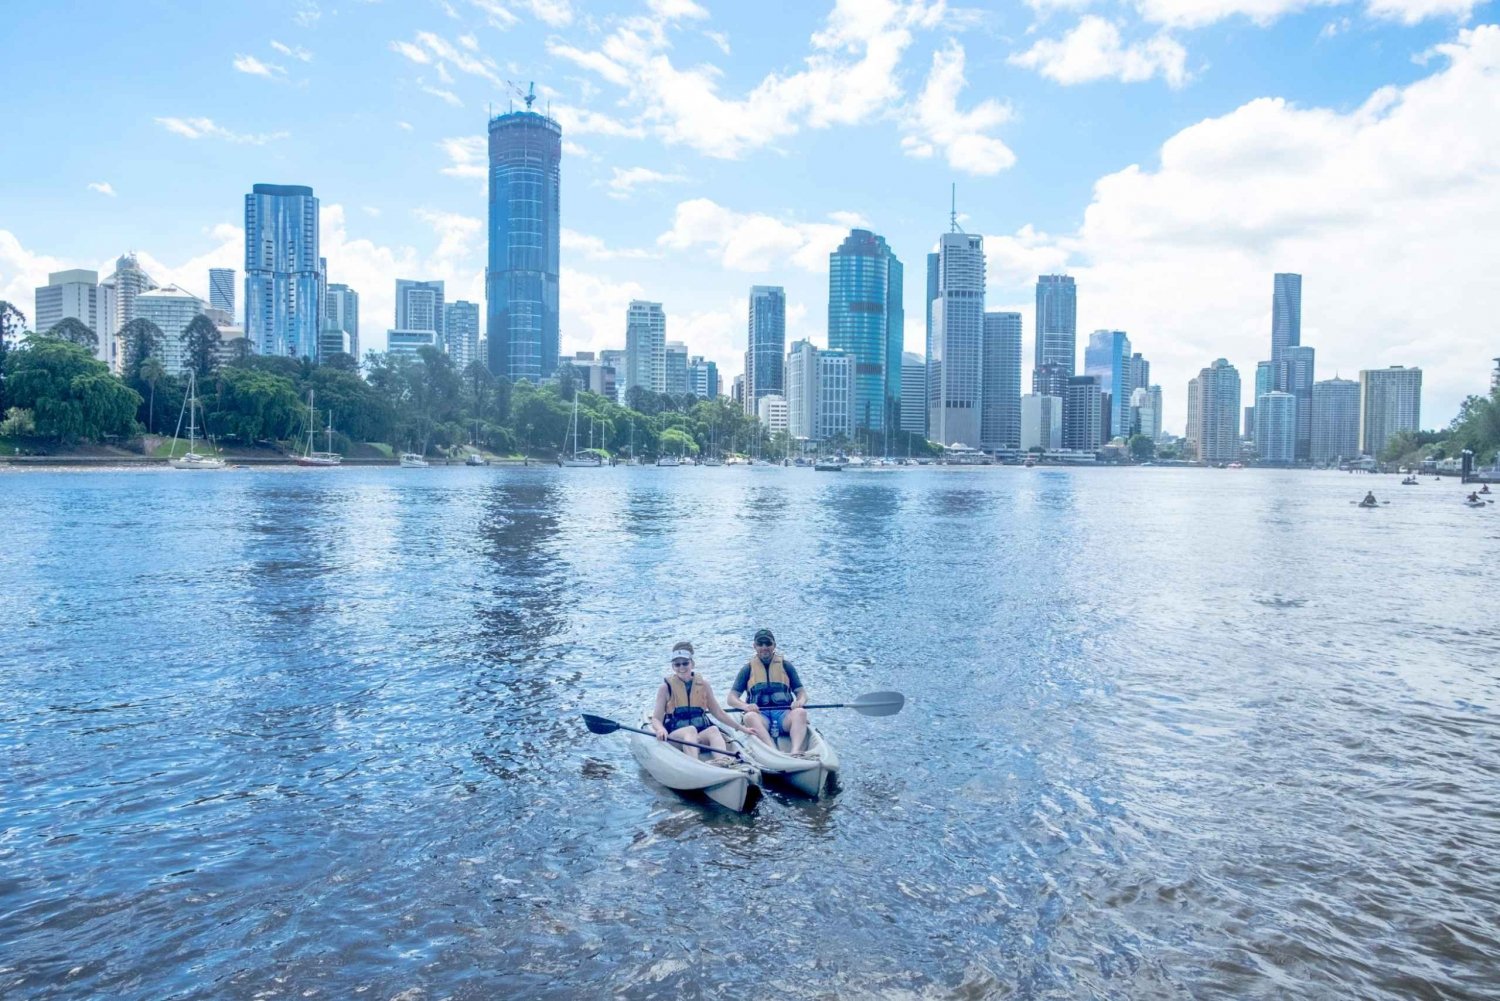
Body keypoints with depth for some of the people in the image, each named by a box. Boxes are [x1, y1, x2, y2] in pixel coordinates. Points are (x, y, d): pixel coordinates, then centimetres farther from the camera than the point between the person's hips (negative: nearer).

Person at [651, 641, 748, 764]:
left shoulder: (703, 684, 11)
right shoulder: (666, 687, 3)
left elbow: (718, 713, 17)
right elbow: (656, 719, -3)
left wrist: (741, 728, 15)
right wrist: (661, 729, -26)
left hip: (700, 735, 2)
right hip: (675, 736, -2)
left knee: (713, 730, -30)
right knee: (690, 730, -35)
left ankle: (722, 761, -58)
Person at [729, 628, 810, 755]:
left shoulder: (786, 666, 19)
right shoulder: (748, 669, 16)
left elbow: (801, 692, 14)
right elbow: (732, 698, 8)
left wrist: (800, 701, -12)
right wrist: (745, 706, -15)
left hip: (784, 713, 1)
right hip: (760, 714, -1)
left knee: (800, 712, -31)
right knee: (749, 716, -35)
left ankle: (796, 751, -52)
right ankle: (775, 752, -54)